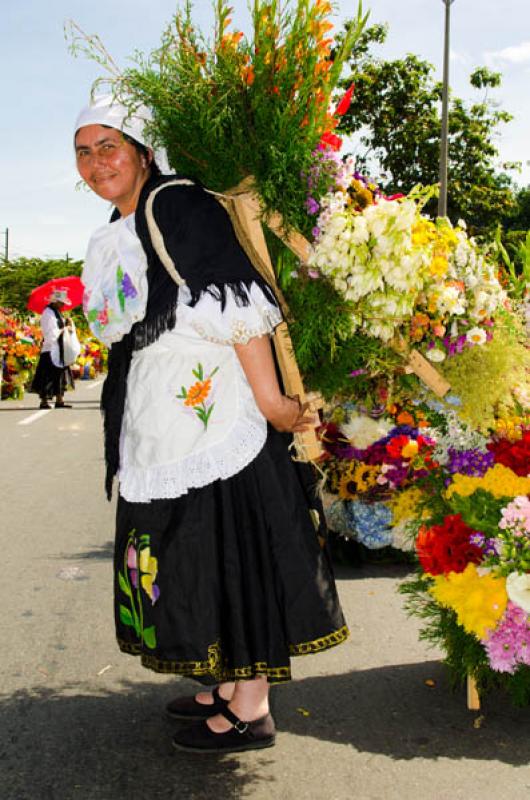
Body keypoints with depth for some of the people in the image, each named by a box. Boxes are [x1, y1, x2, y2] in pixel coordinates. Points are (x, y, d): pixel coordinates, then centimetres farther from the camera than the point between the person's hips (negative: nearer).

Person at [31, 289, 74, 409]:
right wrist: (63, 330, -11)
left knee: (60, 374, 9)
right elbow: (51, 334, -20)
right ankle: (44, 401, -2)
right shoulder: (48, 313, -14)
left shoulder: (56, 313, 16)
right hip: (50, 350, -10)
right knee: (49, 376, -7)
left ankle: (59, 400, 13)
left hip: (58, 349, 10)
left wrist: (66, 324, 3)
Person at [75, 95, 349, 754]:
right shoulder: (109, 242, 18)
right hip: (161, 426, 10)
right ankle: (230, 687, 28)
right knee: (195, 553, 14)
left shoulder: (177, 205, -11)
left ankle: (251, 712, 7)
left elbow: (238, 305, -18)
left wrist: (269, 398, -21)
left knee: (232, 547, -3)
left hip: (214, 411, -9)